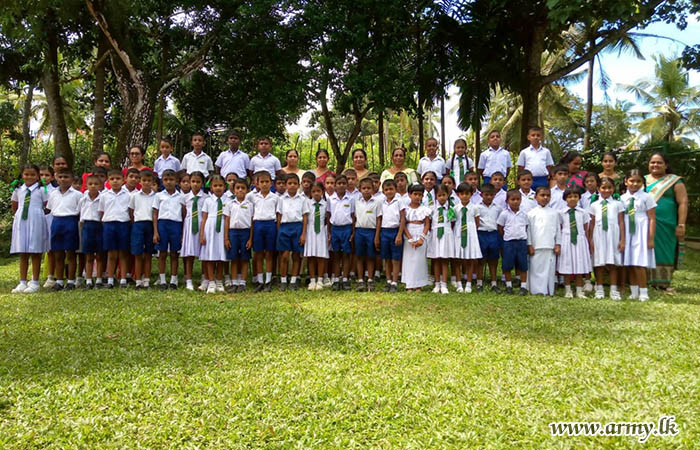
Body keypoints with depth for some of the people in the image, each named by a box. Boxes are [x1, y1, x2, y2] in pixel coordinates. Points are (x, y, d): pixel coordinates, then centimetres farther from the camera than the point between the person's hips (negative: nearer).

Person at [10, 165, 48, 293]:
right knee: (22, 254, 7)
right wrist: (21, 213, 10)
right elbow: (14, 208, 21)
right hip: (21, 222, 4)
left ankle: (35, 283, 6)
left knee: (36, 254, 0)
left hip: (36, 223, -4)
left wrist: (37, 213, -1)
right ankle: (22, 282, 12)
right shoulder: (18, 190, 11)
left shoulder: (41, 190, -1)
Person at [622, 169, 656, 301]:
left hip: (641, 233, -4)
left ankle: (643, 293, 4)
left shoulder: (646, 197, -3)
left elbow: (652, 219, -4)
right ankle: (634, 292, 19)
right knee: (629, 264, 8)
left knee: (639, 264, -7)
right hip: (627, 233, 4)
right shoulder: (622, 198, 7)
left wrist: (651, 239, -8)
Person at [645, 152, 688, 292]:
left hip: (665, 226, -3)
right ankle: (646, 280, 8)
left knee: (664, 253, 0)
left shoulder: (674, 181, 4)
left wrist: (681, 225, -11)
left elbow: (683, 203, -3)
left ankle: (663, 283, 8)